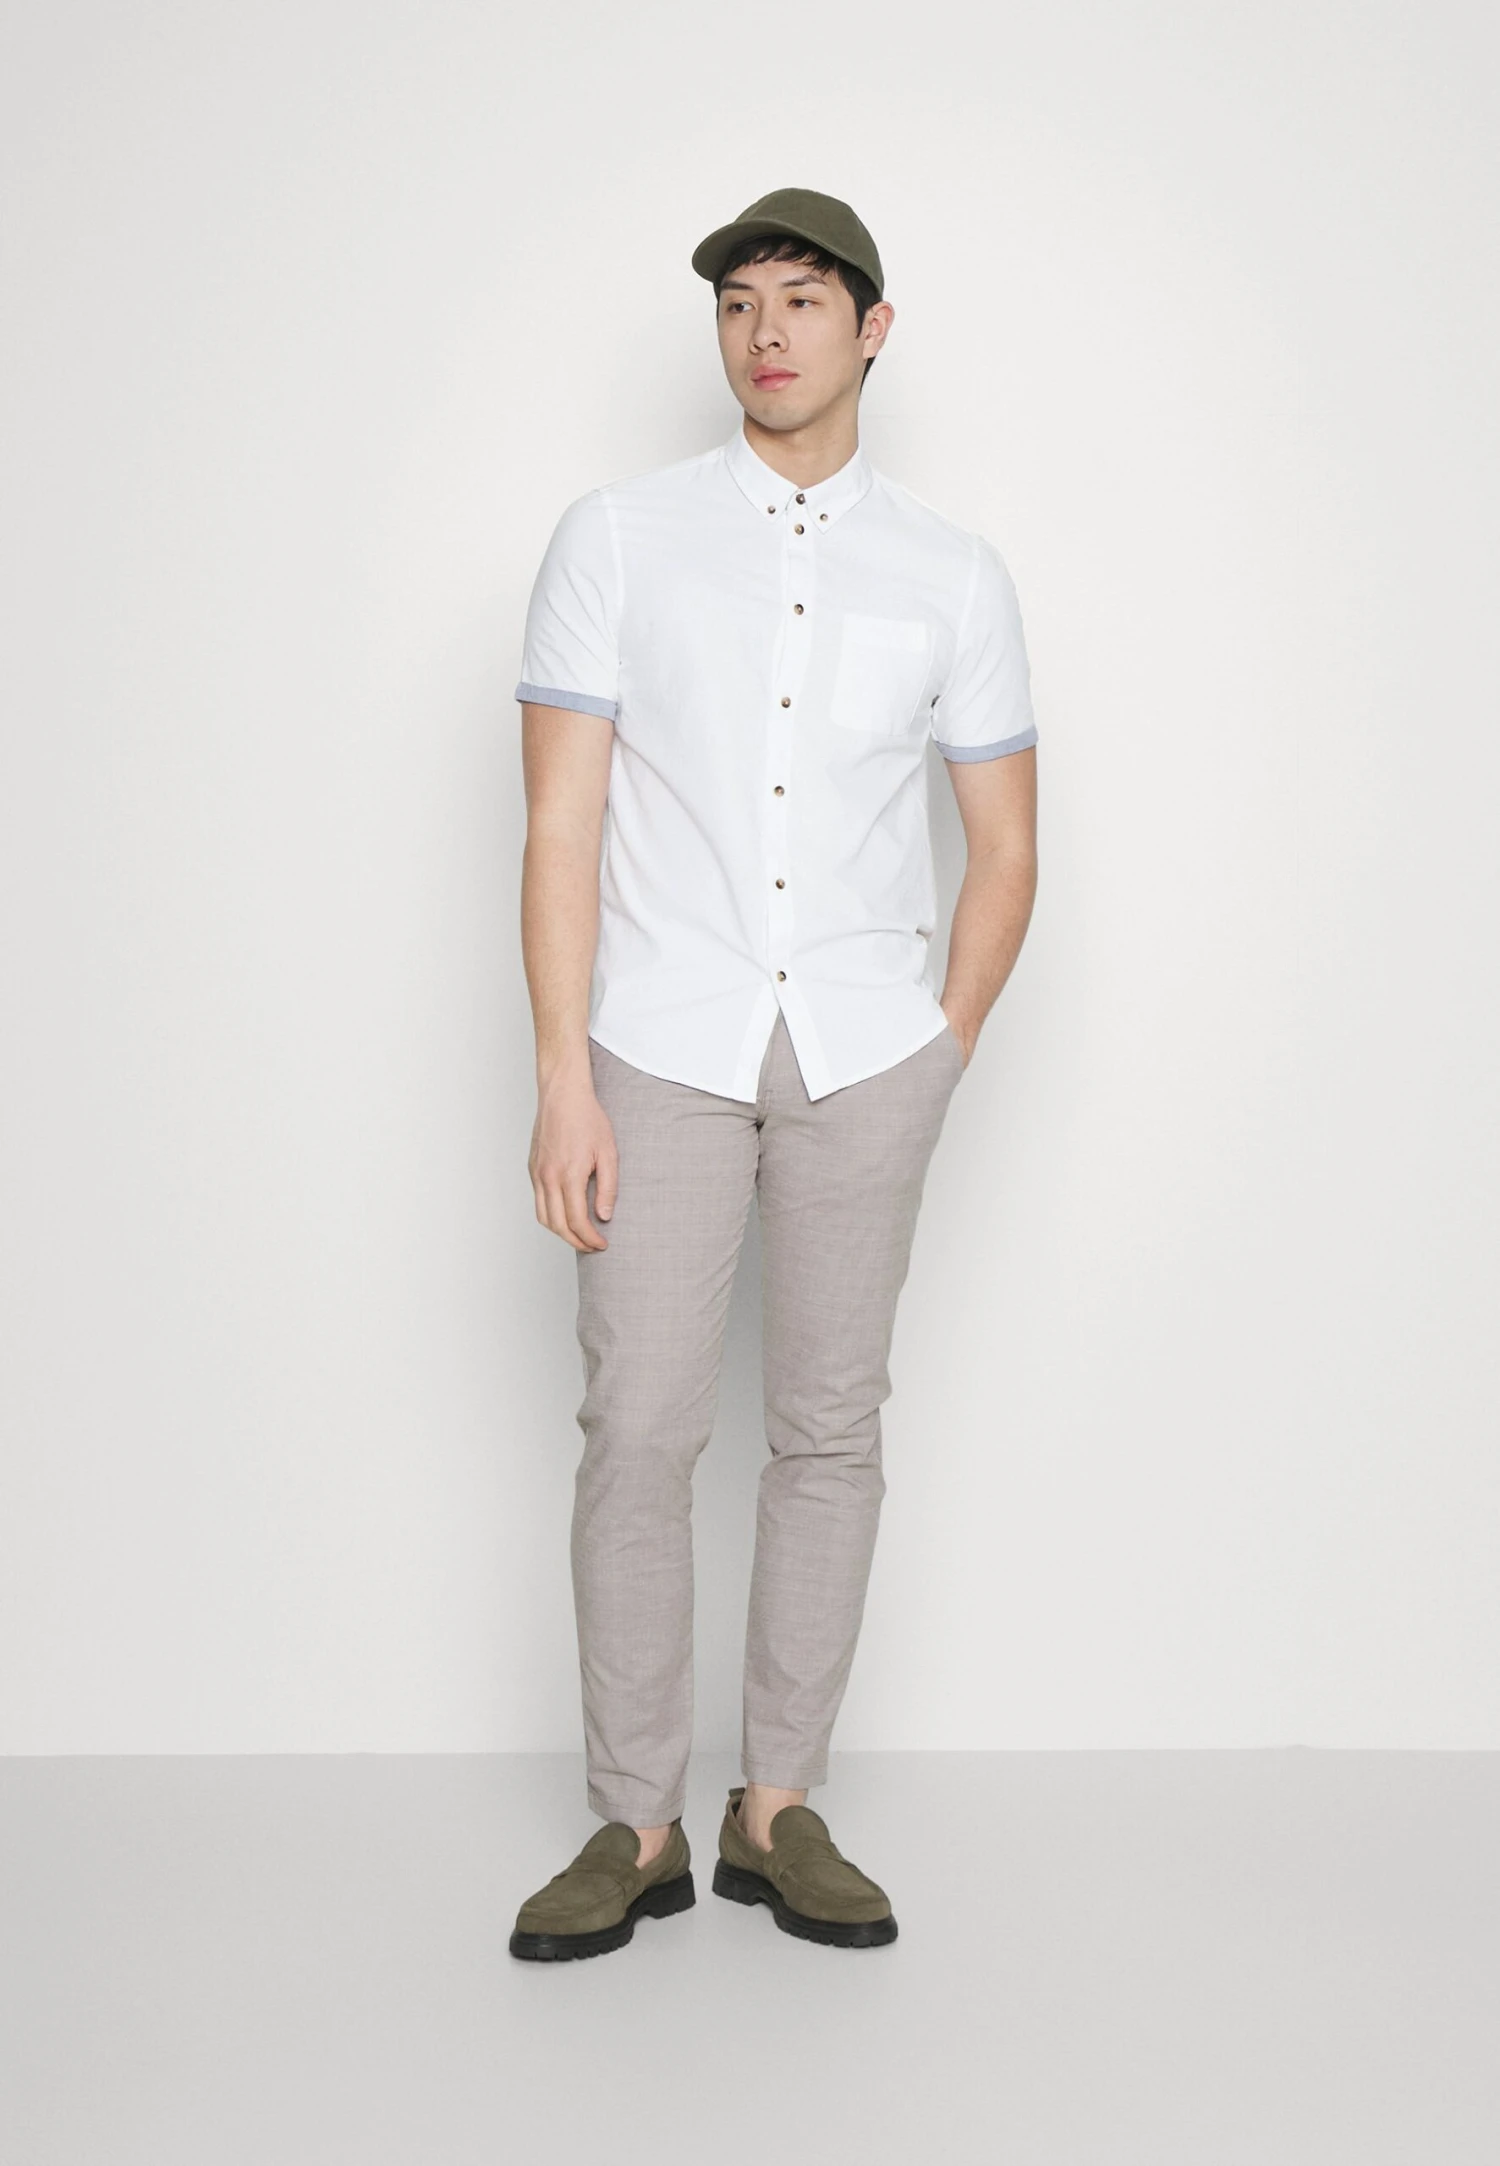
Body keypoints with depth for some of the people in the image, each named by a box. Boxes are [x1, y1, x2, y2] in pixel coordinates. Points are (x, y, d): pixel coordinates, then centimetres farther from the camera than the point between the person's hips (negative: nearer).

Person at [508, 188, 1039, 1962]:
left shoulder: (953, 576, 4)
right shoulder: (616, 539, -1)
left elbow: (1003, 852, 9)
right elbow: (560, 827, -5)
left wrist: (936, 1067, 5)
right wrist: (563, 1083, -11)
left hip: (865, 1051, 2)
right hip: (664, 1047, -1)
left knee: (830, 1430, 5)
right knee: (637, 1431, -2)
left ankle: (776, 1812, 19)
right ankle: (634, 1830, 13)